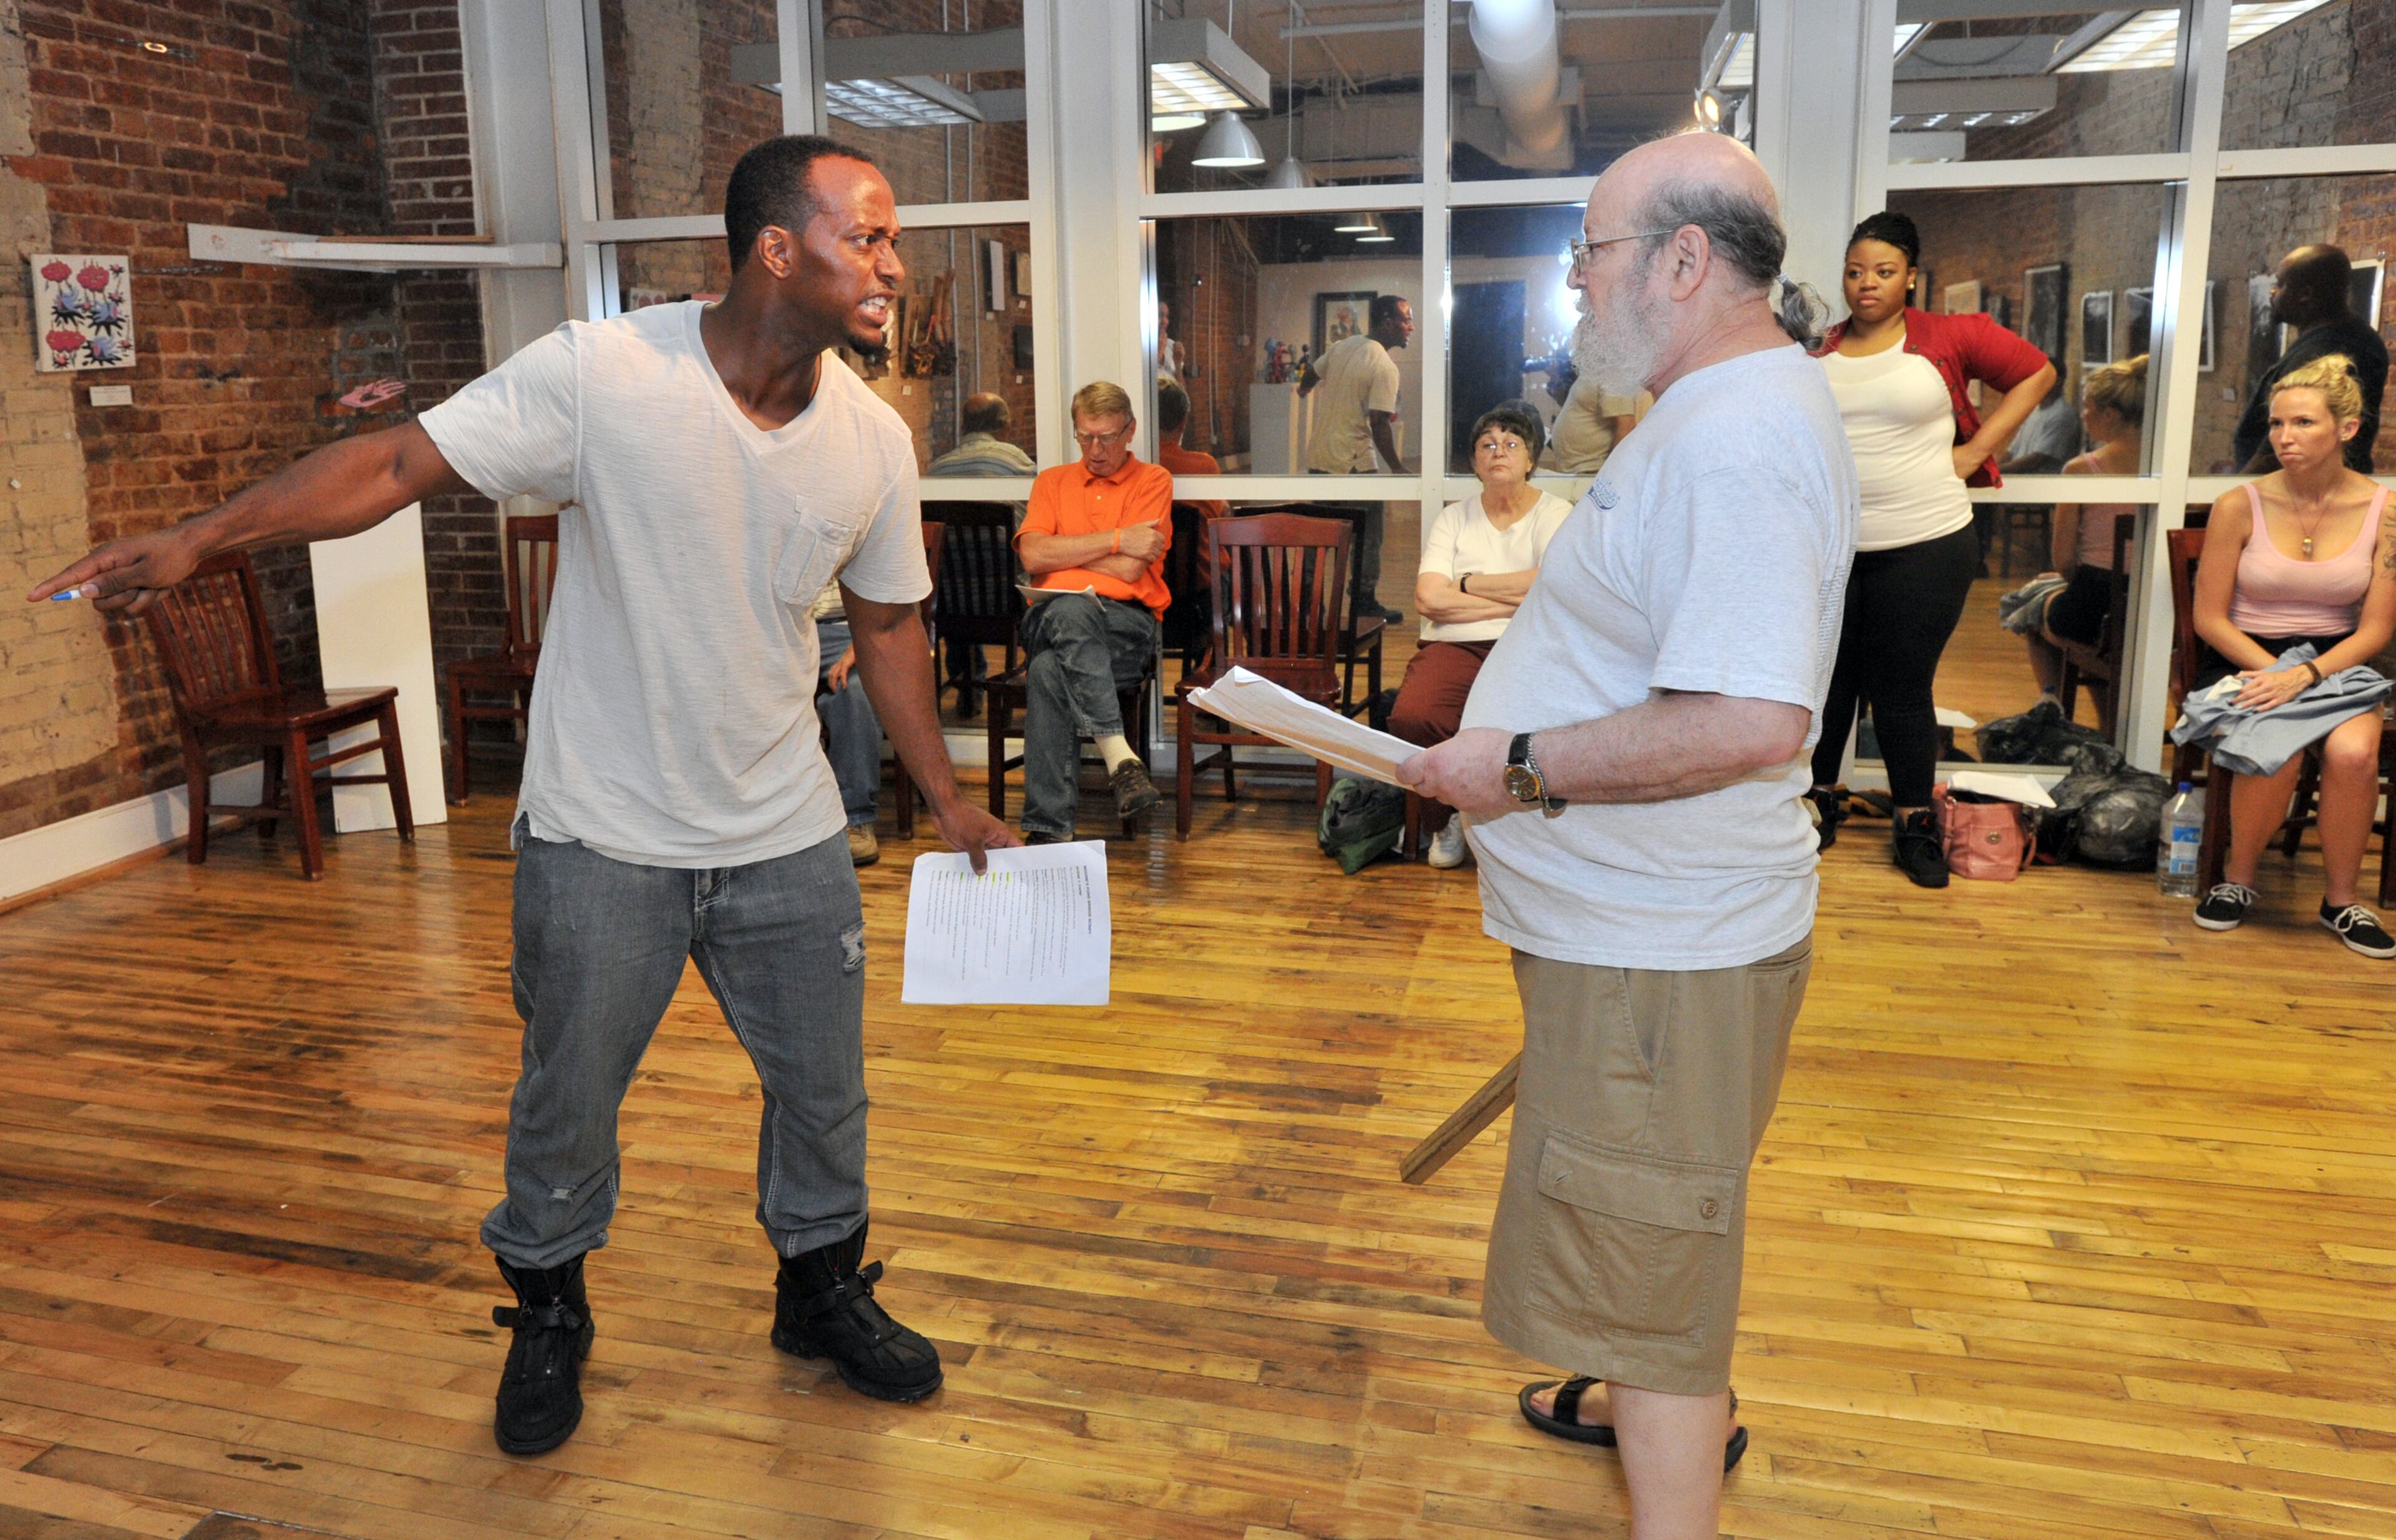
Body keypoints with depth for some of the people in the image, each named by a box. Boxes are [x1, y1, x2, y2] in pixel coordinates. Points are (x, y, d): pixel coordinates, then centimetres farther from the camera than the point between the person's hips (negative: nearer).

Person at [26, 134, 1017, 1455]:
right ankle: (548, 1315, 41)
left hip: (784, 840, 4)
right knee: (567, 1095, 13)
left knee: (825, 1087, 14)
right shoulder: (601, 376, -19)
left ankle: (821, 1289, 41)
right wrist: (199, 538, -27)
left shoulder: (873, 440, -5)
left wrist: (945, 797, 7)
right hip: (602, 833, -3)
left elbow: (887, 623, 6)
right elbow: (400, 462, -17)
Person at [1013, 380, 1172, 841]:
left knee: (1049, 671, -35)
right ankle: (1120, 757, -42)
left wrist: (1063, 552, 4)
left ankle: (1048, 829, -36)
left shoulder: (1153, 480, 11)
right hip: (1048, 621, 2)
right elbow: (1032, 557, 1)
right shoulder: (1052, 482, 21)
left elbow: (1130, 568, -5)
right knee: (1070, 609, -37)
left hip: (1126, 622, -2)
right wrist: (1116, 539, -3)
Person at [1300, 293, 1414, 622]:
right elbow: (1378, 424, -22)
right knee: (1368, 533, 6)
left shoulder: (1341, 347, 7)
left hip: (1319, 456, 8)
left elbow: (1309, 375, 25)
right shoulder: (1384, 367, -16)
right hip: (1354, 463, -8)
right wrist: (1396, 468, -14)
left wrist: (1303, 391, 48)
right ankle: (1365, 601, 12)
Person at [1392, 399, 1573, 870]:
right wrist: (1518, 596, -3)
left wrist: (1468, 583, 0)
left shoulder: (1555, 513, 12)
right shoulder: (1453, 519, 16)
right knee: (1411, 716, -31)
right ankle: (1448, 819, -1)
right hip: (1455, 647, 1)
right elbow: (1428, 598, 0)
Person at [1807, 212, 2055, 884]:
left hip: (1923, 549, -2)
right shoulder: (1816, 349, 6)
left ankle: (1915, 825, 17)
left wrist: (1974, 452, 0)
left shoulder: (1949, 337, 0)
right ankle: (1819, 804, 28)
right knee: (1825, 679, 11)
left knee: (1902, 688, 4)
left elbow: (2036, 373, 6)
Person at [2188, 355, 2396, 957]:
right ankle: (2237, 879, -3)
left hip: (2337, 661, 1)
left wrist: (2305, 675, -19)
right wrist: (2273, 673, -15)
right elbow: (2210, 618, -2)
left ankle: (2341, 900, -6)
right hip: (2245, 659, -1)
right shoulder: (2240, 507, -6)